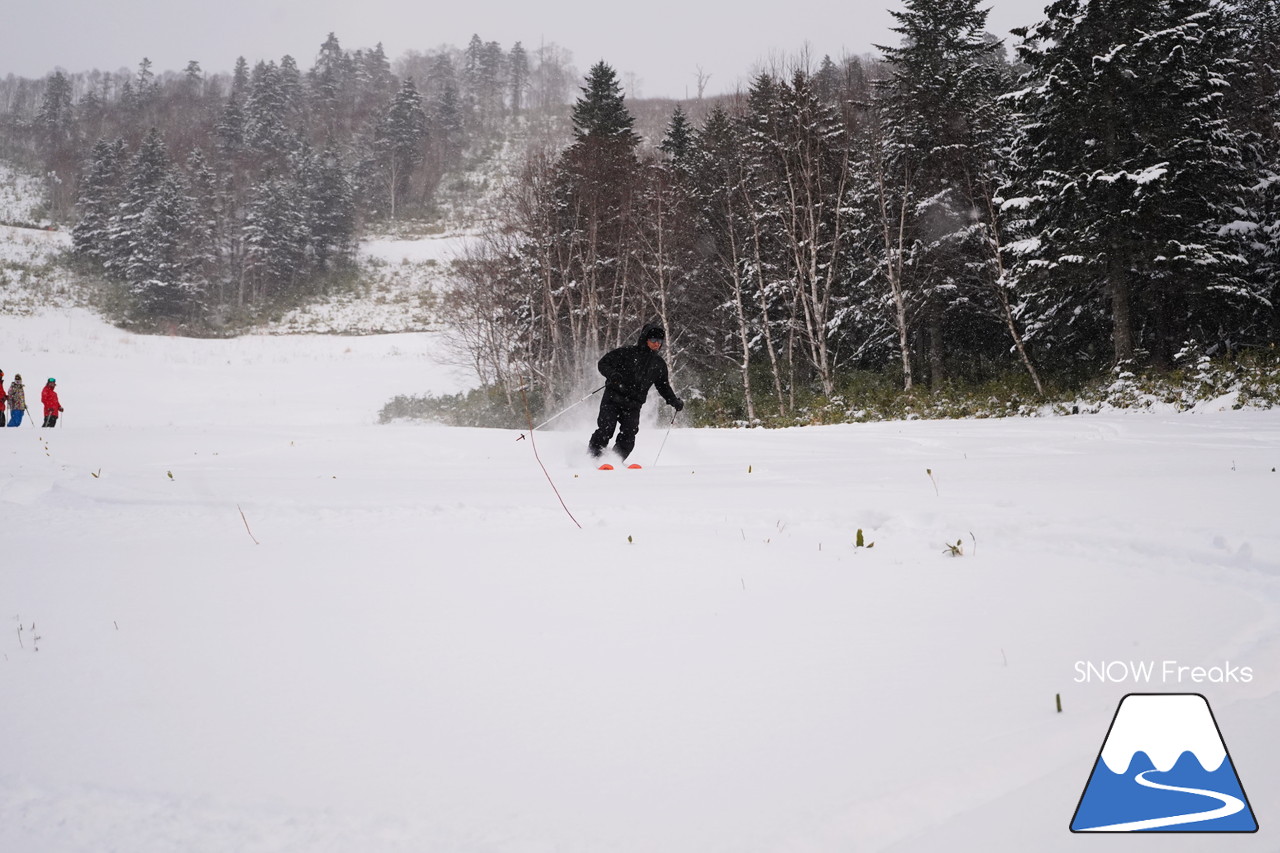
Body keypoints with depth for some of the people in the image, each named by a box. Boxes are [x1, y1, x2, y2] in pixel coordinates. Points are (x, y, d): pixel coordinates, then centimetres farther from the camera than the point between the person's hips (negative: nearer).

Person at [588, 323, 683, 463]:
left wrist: (675, 401, 13)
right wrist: (613, 374, -22)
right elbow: (603, 363, -1)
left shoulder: (660, 364, 15)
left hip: (633, 405, 4)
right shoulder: (627, 353, -1)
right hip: (613, 398, -4)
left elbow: (664, 387, 27)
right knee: (606, 429, -15)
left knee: (629, 433, -15)